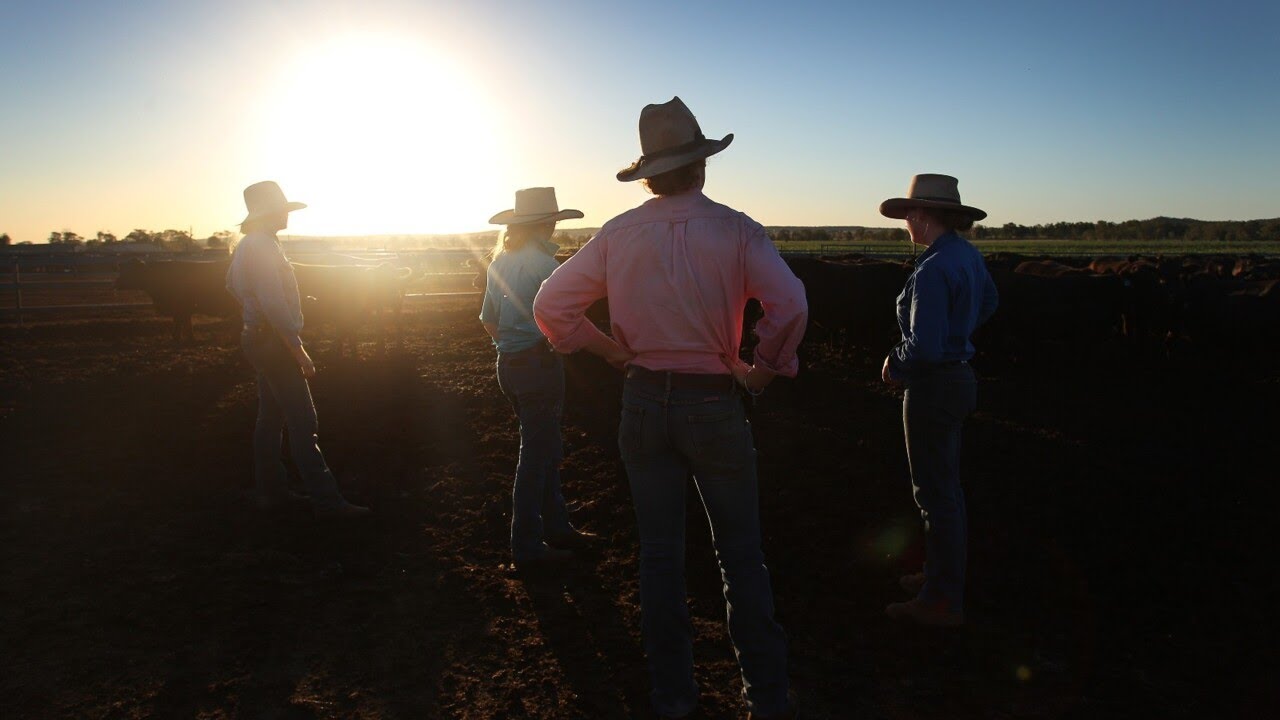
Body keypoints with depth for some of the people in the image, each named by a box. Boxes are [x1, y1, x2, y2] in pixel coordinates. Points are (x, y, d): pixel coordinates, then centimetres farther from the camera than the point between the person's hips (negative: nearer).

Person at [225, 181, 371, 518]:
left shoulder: (246, 245, 13)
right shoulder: (262, 246, -19)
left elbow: (231, 282, 28)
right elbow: (274, 305, -25)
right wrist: (299, 351, -22)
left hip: (257, 337, 11)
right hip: (273, 341, -11)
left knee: (270, 417, 16)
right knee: (302, 422, -9)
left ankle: (270, 490, 24)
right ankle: (326, 500, -7)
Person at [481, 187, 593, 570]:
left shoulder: (499, 261, 11)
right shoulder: (542, 262, -15)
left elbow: (488, 320, 16)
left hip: (508, 364, 9)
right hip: (539, 363, -9)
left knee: (546, 449, 19)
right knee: (536, 456, 0)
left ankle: (557, 528, 28)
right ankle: (527, 546, 8)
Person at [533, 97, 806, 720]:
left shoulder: (618, 234, -1)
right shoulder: (734, 230, -8)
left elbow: (550, 306, 0)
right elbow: (790, 306, -21)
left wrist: (613, 350, 8)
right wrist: (763, 368, -6)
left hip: (643, 402, 3)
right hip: (714, 404, -2)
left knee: (659, 552, 13)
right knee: (741, 556, 10)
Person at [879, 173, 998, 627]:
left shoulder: (933, 269, -24)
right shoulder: (967, 253, 7)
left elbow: (924, 346, -29)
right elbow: (987, 303, 26)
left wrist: (894, 362, -9)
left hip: (933, 387, -10)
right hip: (959, 377, 10)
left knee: (935, 493, 0)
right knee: (946, 486, 21)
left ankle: (942, 602, 10)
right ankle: (944, 573, 37)